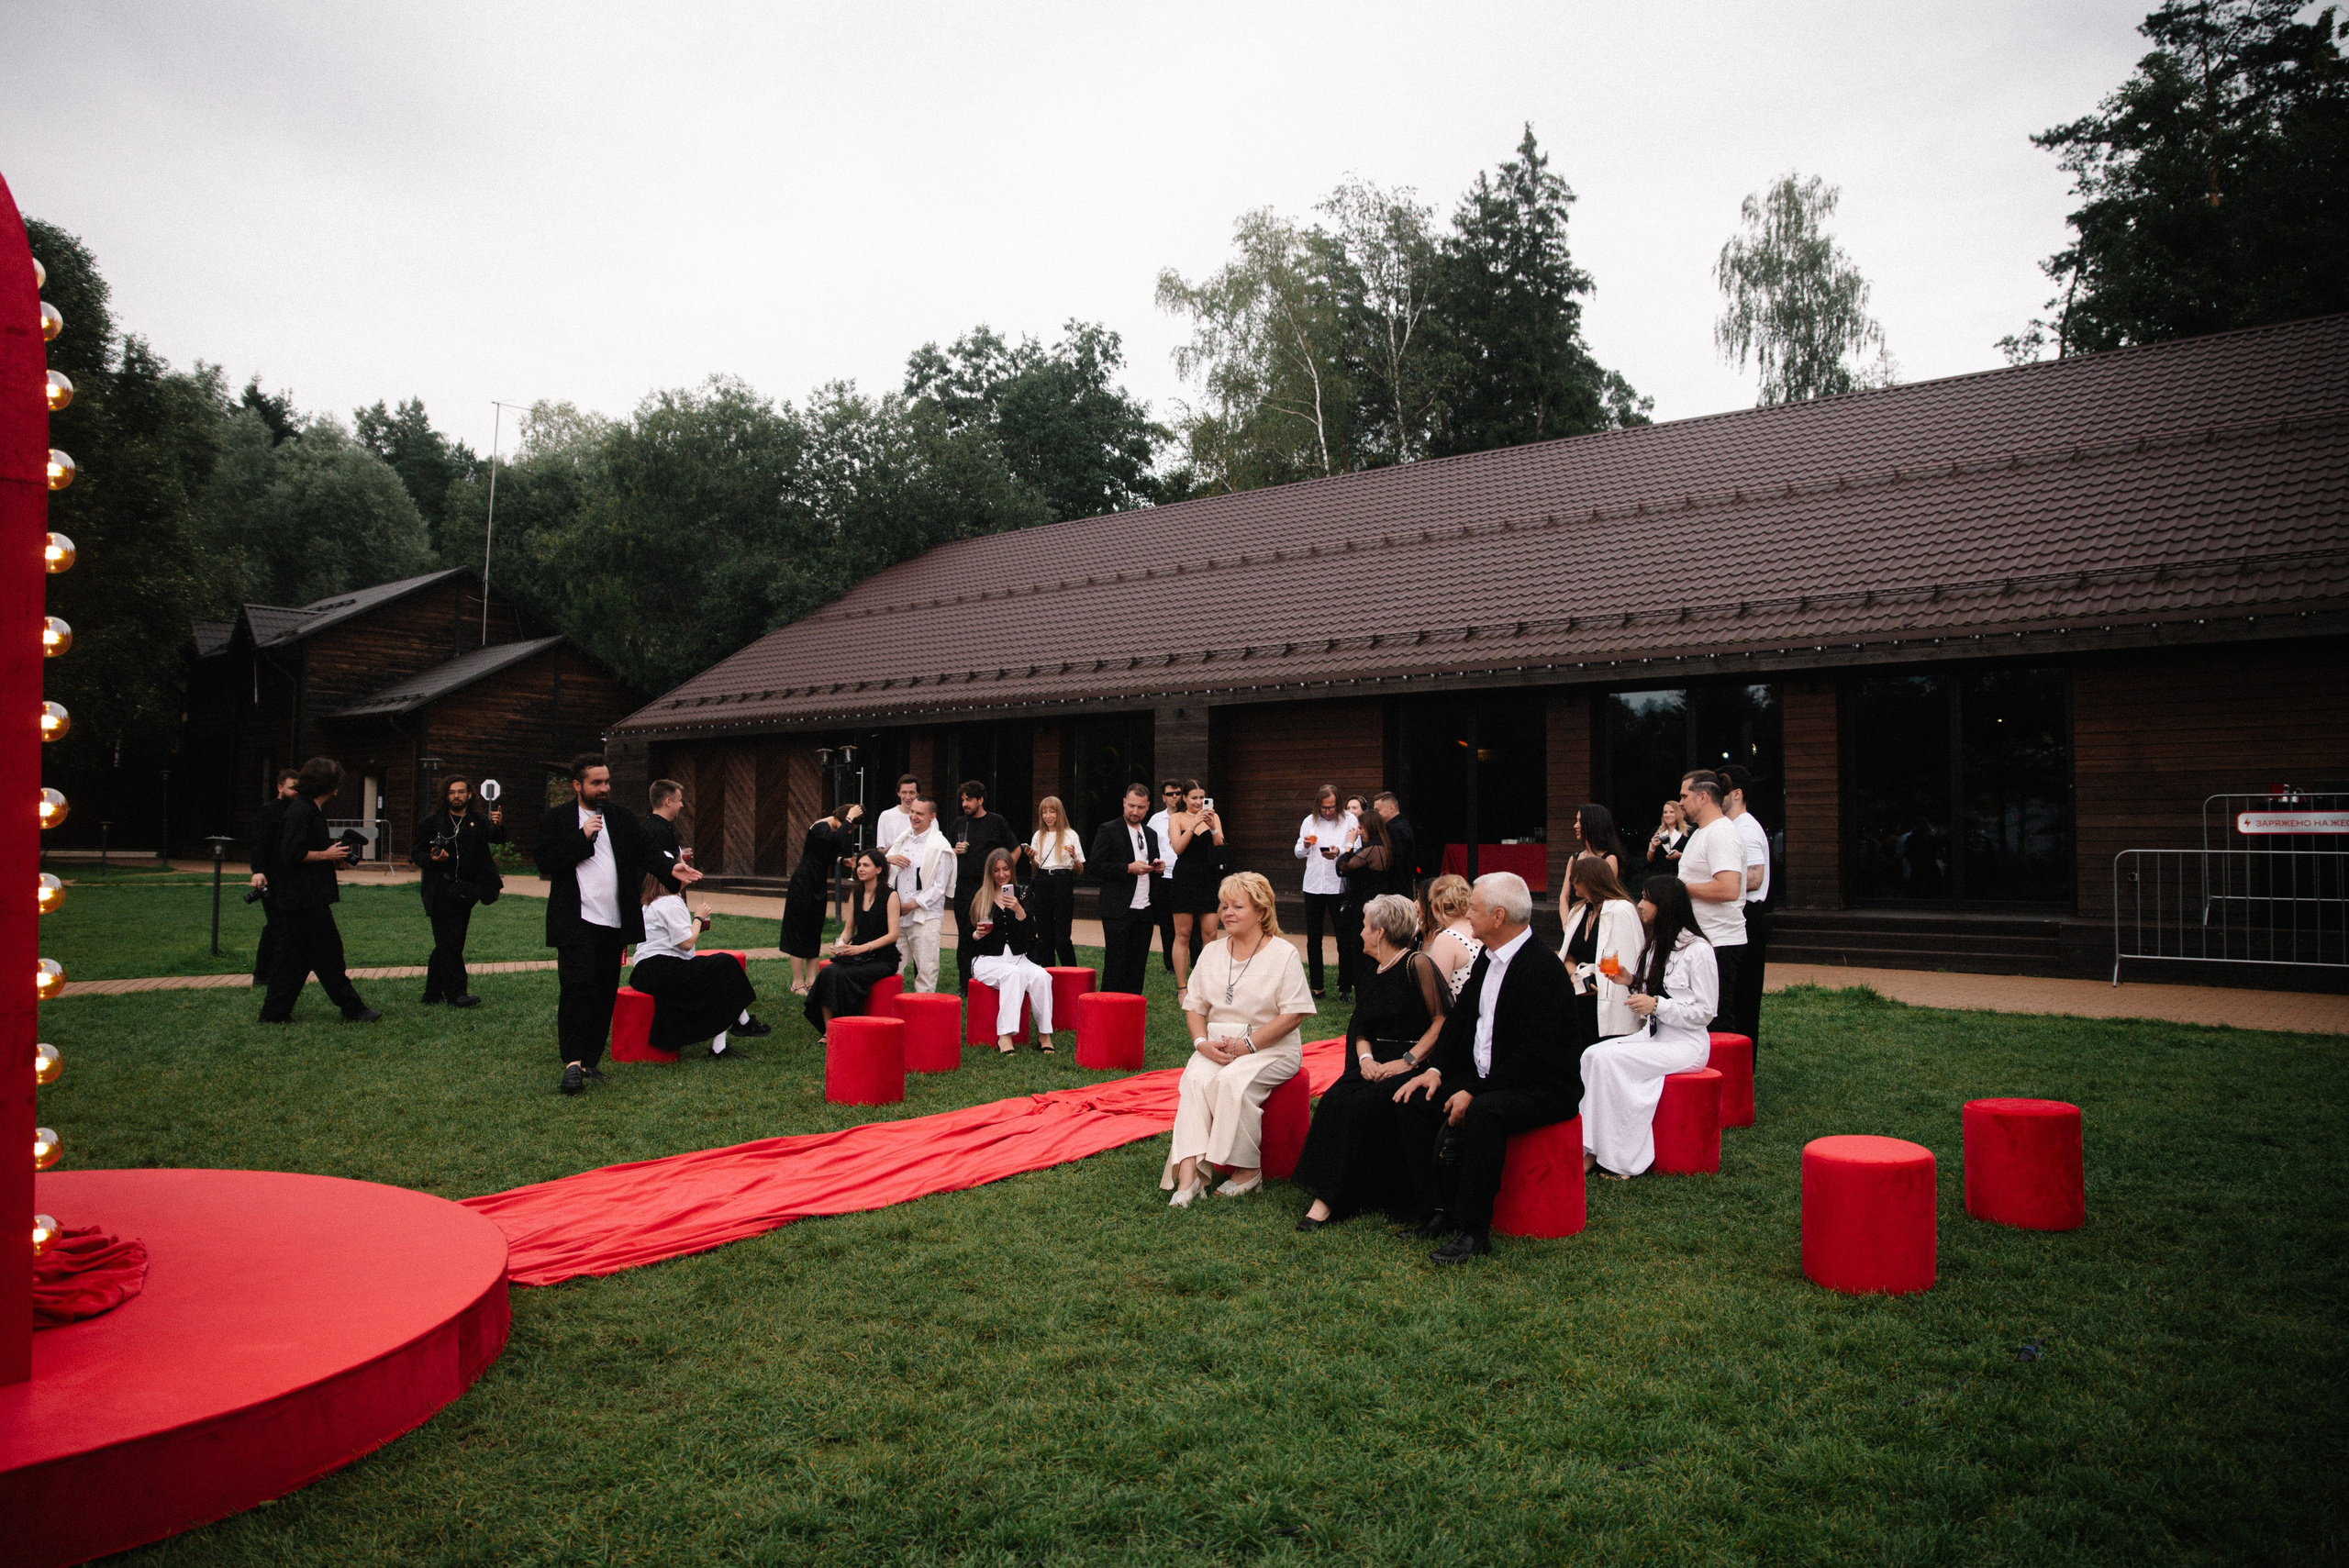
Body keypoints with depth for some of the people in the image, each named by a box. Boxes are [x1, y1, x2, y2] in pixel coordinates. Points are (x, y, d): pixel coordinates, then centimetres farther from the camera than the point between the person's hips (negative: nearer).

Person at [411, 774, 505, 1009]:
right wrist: (432, 858, -15)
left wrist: (498, 826, -31)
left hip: (465, 891, 3)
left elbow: (496, 838, -8)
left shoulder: (478, 822, 9)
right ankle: (456, 993, -5)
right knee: (449, 942, -7)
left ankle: (433, 994, 17)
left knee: (447, 945, 9)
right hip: (441, 890, -3)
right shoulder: (433, 823, 6)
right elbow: (416, 853, 8)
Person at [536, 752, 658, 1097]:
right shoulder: (555, 819, 2)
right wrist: (583, 837, -13)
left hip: (614, 923, 4)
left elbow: (644, 855, 12)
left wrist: (670, 870, -4)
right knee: (577, 987, -14)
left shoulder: (622, 818, 14)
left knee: (605, 994, 7)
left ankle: (590, 1060, 15)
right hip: (576, 922, -4)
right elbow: (545, 863, -8)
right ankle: (573, 1062, -13)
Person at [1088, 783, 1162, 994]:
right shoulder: (1108, 830, -2)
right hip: (1118, 911, -6)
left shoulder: (1151, 834, 17)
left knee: (1138, 966, 7)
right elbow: (1094, 867, -9)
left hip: (1145, 911, 6)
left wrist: (1158, 867, 5)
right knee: (1116, 964, -3)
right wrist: (1128, 868, -17)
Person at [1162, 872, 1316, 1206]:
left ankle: (1248, 1170, -16)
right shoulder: (1212, 952, 12)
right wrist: (1203, 1042, -8)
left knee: (1233, 1081, -32)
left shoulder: (1284, 954, -4)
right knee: (1196, 1079, -27)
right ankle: (1188, 1172, -33)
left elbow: (1293, 1014, -10)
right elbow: (1194, 1006, 12)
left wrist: (1247, 1044, -17)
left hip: (1272, 1048, -4)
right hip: (1217, 1045, 4)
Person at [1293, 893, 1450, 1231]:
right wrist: (1366, 1057, -2)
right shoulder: (1370, 971, 17)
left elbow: (1442, 1020, -9)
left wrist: (1408, 1061, -17)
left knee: (1361, 1105, -28)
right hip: (1377, 1062, 6)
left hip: (1413, 1065, -6)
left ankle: (1331, 1200, -18)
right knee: (1334, 1099, -21)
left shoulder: (1418, 965, -6)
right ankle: (1325, 1197, -21)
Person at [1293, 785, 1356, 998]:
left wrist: (1340, 852, -26)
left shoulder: (1349, 821, -3)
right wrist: (1305, 846, -9)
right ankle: (1316, 986, 20)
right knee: (1313, 939, 10)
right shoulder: (1309, 821, 8)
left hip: (1338, 886, -4)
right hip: (1313, 885, 4)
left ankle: (1345, 986, 8)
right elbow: (1298, 853, 13)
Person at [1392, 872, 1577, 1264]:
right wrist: (1435, 1070, 0)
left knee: (1483, 1113, -35)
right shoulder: (1488, 958, 9)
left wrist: (1474, 1093, -25)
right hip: (1486, 1079, 9)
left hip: (1539, 1088, -9)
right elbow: (1460, 1018, 15)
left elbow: (1533, 1054, -24)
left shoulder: (1543, 967, -19)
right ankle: (1435, 1213, -2)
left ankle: (1472, 1229, -24)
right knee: (1416, 1100, -6)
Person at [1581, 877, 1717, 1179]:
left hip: (1686, 1044, -8)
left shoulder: (1697, 949, -10)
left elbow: (1704, 1013, -11)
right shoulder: (1656, 945, 15)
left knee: (1609, 1059, -27)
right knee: (1592, 1055, -18)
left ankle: (1615, 1158, -19)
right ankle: (1591, 1149, -24)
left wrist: (1655, 1005, -21)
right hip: (1653, 1036, 8)